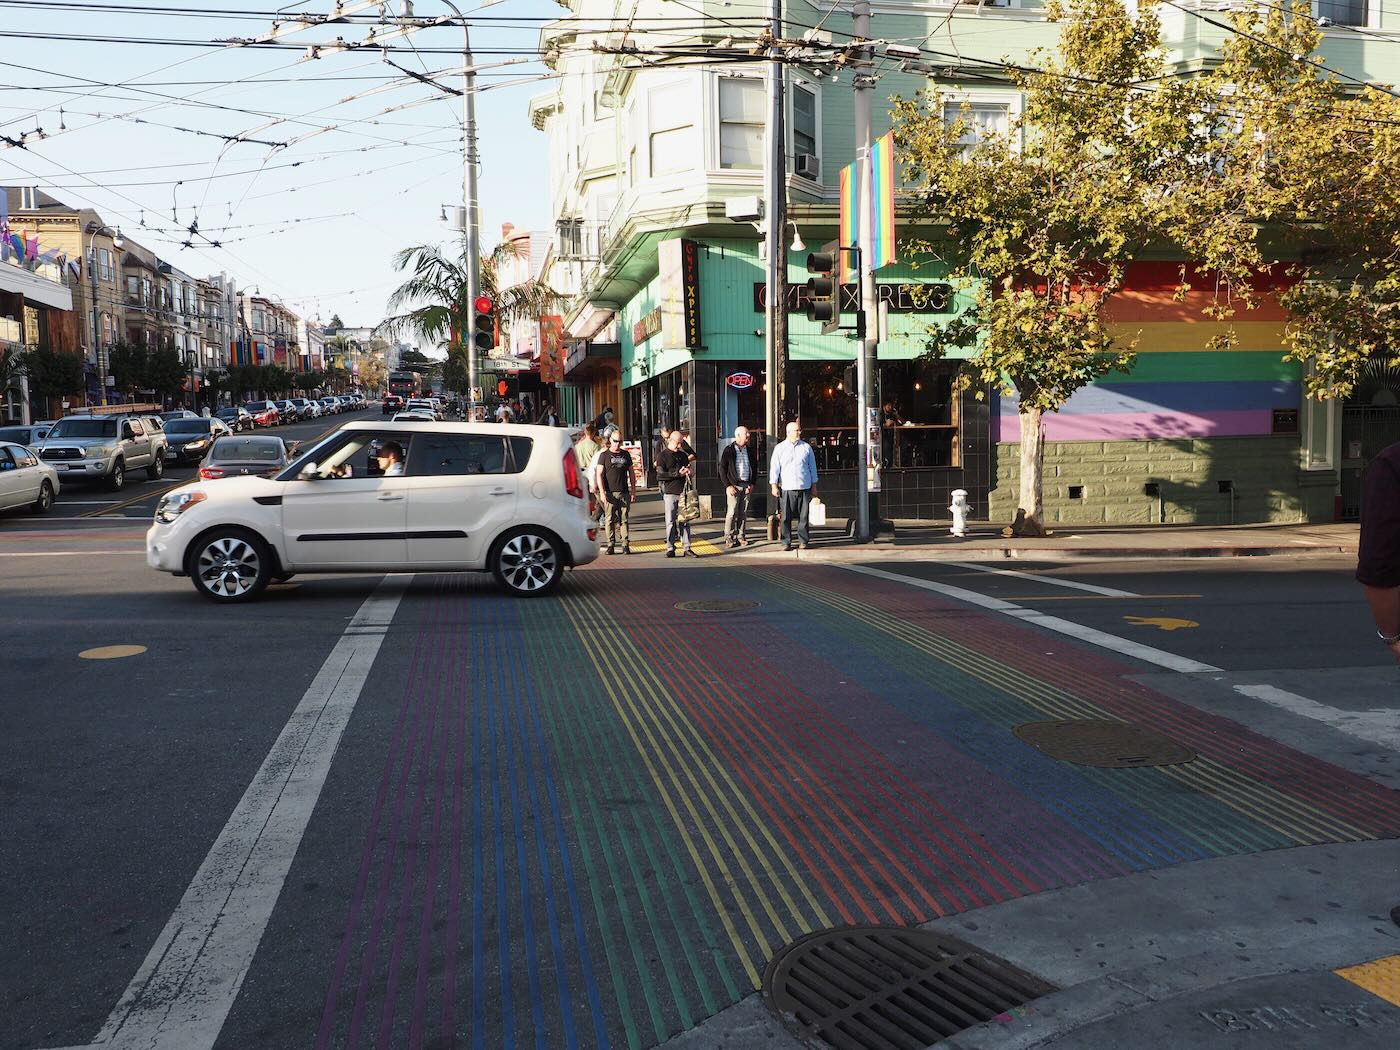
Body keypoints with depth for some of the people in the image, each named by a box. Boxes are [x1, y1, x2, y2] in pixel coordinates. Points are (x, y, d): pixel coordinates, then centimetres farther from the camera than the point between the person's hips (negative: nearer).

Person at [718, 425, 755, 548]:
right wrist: (728, 486, -9)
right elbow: (722, 469, -3)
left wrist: (752, 484, 8)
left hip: (746, 486, 5)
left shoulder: (749, 450, 13)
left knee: (743, 513, 4)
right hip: (734, 485, -5)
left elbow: (753, 467, 20)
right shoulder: (729, 450, -2)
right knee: (732, 512, -7)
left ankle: (740, 536, 11)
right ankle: (729, 538, -2)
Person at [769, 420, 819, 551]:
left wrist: (814, 486, 13)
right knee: (786, 517, -3)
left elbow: (812, 467, 15)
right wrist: (774, 486, -4)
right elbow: (774, 468, 4)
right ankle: (786, 542, 3)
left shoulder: (806, 447, 10)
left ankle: (804, 540, 10)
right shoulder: (780, 448, 6)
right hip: (787, 488, -1)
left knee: (803, 516, 2)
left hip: (804, 488, 1)